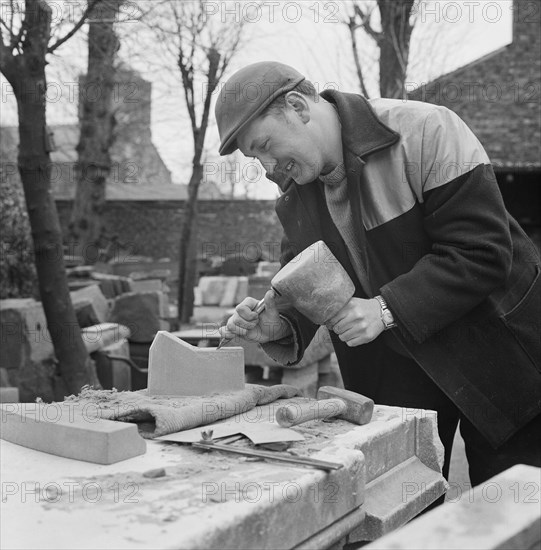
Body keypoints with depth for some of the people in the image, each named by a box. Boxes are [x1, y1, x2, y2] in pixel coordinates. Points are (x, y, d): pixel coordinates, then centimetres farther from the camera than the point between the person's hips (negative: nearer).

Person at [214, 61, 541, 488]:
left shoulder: (426, 130, -20)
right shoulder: (295, 197, 1)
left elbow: (482, 250, -24)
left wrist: (387, 309, -28)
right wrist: (279, 328, -18)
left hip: (494, 352, -5)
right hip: (395, 369, 5)